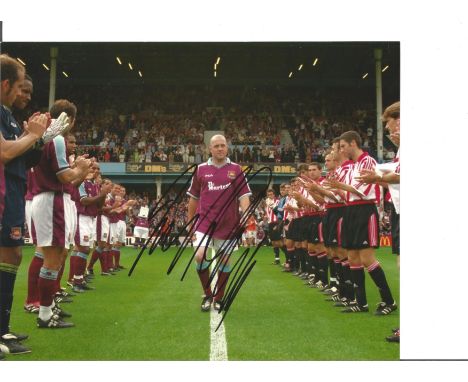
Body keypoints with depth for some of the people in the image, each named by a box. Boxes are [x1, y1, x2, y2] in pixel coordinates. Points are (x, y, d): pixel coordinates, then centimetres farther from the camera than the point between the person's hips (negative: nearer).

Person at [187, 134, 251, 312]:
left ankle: (218, 297, 23)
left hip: (228, 223, 0)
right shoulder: (201, 169, 4)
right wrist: (190, 221, 12)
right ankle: (207, 294, 5)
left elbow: (243, 195, -2)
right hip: (204, 222, 0)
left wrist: (245, 215, -18)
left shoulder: (236, 169, 2)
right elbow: (193, 198, 11)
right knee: (200, 256, -15)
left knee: (224, 260, 7)